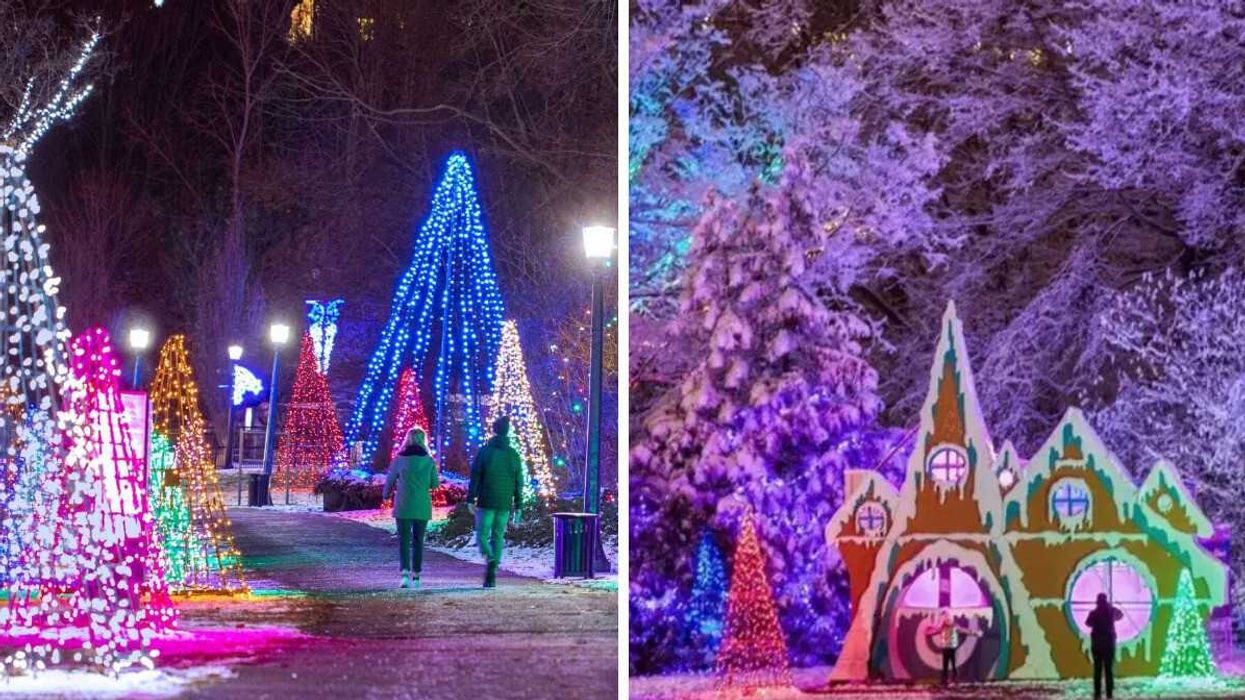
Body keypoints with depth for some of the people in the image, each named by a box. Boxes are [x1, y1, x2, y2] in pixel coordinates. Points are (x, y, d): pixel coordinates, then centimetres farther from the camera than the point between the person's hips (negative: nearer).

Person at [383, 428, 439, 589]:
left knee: (404, 540, 0)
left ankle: (405, 573, -18)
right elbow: (435, 484, 0)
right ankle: (416, 576, 13)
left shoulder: (400, 459, -3)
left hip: (403, 505, -1)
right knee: (418, 541, 11)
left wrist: (387, 494, 24)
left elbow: (390, 480, 4)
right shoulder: (429, 460, -2)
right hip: (422, 507, 1)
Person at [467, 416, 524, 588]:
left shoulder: (484, 451, -5)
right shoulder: (513, 455, 4)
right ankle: (491, 576, 6)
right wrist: (518, 506, 12)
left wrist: (471, 499, -2)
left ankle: (489, 558, -26)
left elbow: (475, 477, -6)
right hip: (505, 503, 3)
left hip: (486, 501, -3)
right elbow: (519, 482, 6)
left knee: (482, 533, 5)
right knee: (498, 536, 9)